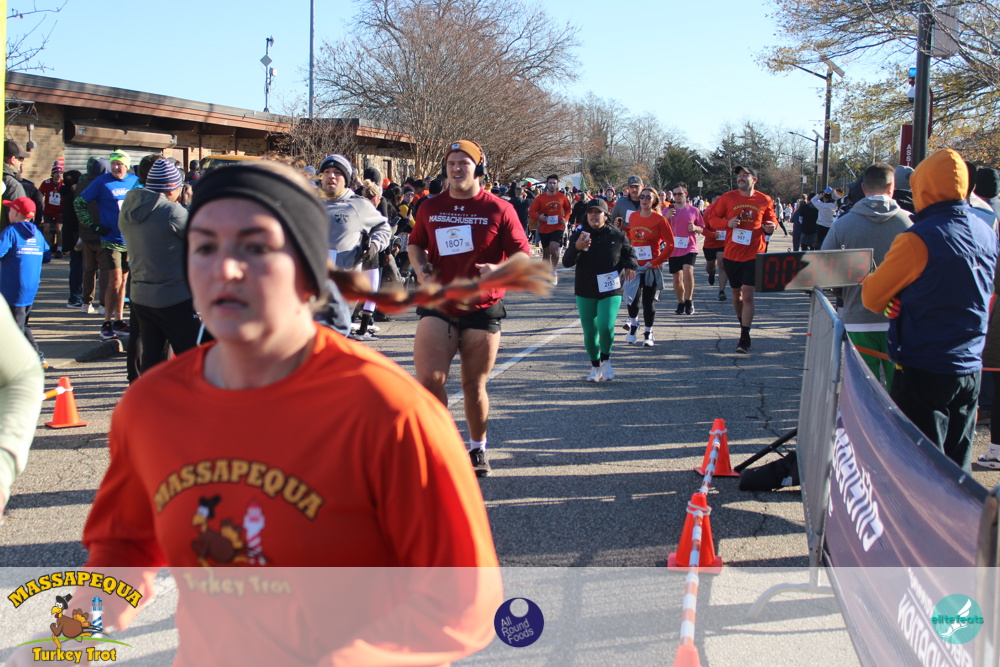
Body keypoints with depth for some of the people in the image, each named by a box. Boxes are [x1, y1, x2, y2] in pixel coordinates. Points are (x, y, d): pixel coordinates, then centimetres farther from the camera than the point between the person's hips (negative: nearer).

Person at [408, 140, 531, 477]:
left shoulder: (499, 209, -2)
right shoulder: (430, 208, 6)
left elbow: (523, 254, -2)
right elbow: (415, 243, 21)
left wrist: (500, 269, -22)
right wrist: (420, 267, -1)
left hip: (482, 309, -1)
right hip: (438, 306, 2)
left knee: (474, 386, 8)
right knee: (428, 380, -13)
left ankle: (478, 449, 31)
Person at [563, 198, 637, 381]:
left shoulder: (617, 235, 0)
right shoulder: (579, 235, 0)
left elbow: (629, 252, 17)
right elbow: (566, 262, -8)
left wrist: (630, 266, -5)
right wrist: (577, 248, -27)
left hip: (610, 291, -2)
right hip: (585, 292, 2)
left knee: (606, 327, -18)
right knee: (589, 331, 7)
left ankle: (606, 359, 9)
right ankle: (595, 366, 26)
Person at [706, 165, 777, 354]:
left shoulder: (764, 201, 1)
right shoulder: (728, 198, 1)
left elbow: (771, 220, 15)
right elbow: (712, 218, 4)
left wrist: (770, 228, -8)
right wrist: (727, 223, -15)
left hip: (753, 255, -2)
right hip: (732, 254, 2)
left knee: (747, 295, -11)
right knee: (736, 294, 15)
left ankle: (744, 338, -9)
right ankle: (743, 323, 38)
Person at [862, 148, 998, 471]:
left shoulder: (918, 239, -18)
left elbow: (872, 297, -9)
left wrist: (868, 280, 13)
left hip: (923, 371, -7)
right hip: (970, 369, 7)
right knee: (957, 468, 15)